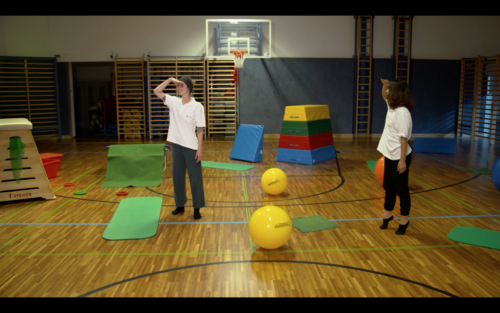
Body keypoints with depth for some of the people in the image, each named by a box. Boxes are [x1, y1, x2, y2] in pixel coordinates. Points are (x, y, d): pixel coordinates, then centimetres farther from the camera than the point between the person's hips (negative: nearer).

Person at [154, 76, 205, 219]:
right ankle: (180, 205, 27)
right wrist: (170, 80, -9)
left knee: (195, 178, 3)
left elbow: (200, 130, -8)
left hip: (191, 147, -5)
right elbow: (156, 91, 0)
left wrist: (199, 149, -11)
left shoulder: (197, 106, -9)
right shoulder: (173, 102, 4)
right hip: (176, 145, 5)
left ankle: (197, 208, 14)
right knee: (177, 176, 13)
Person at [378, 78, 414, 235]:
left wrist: (402, 160, -22)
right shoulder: (392, 106, 5)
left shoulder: (402, 112, -21)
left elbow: (403, 138, -23)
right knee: (388, 186, 18)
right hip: (389, 155, 9)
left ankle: (404, 221, 18)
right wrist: (384, 85, 5)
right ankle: (387, 215, 32)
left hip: (398, 157, -9)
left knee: (401, 189, 4)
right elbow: (384, 96, 27)